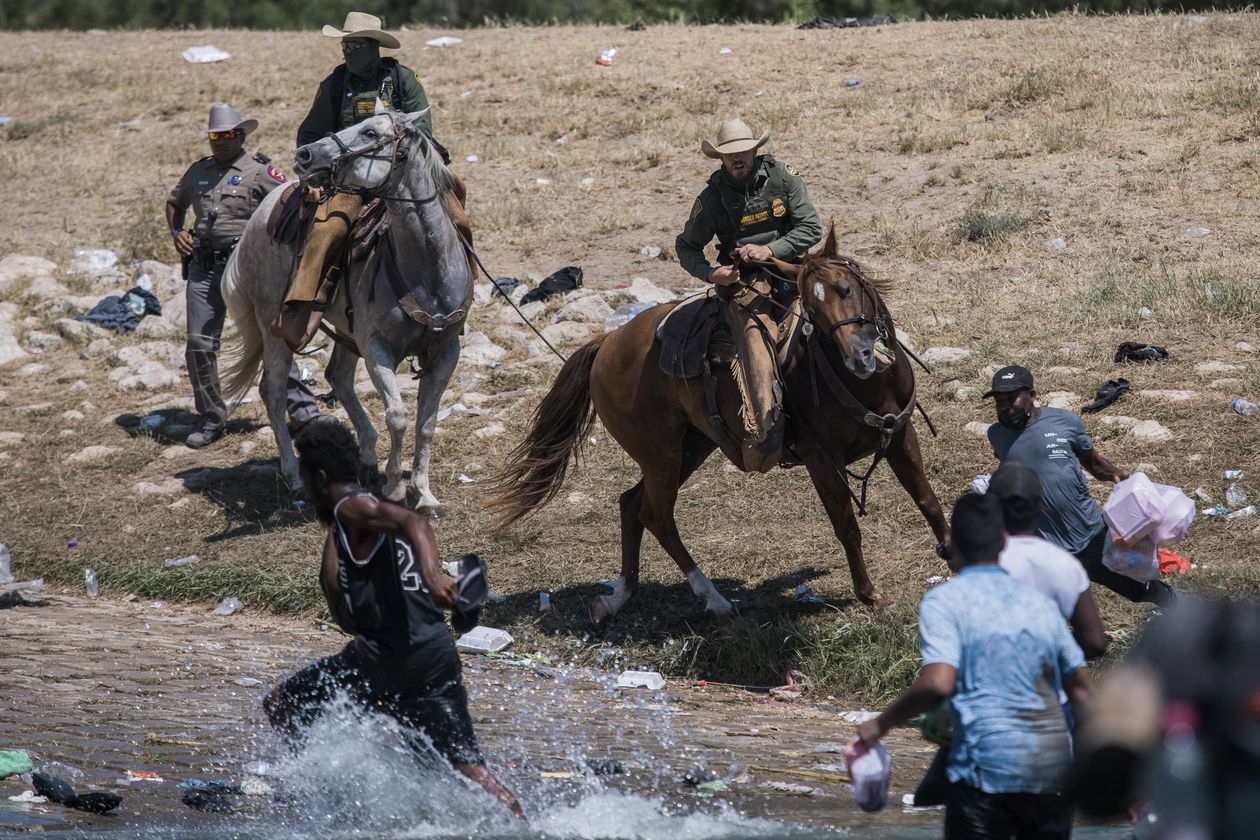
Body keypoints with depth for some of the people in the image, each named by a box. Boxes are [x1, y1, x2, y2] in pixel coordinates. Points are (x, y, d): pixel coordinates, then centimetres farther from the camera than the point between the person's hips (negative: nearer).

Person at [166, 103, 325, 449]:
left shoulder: (258, 170, -1)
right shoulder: (199, 171, 15)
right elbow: (175, 203, 32)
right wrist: (176, 232, 15)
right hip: (203, 269, 5)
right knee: (198, 345, 1)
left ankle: (302, 410, -4)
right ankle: (212, 420, 13)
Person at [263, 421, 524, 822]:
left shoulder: (352, 508, 2)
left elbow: (414, 522, -21)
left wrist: (433, 574, -37)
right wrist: (332, 538, 30)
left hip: (392, 653, -9)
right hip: (439, 654, 9)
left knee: (281, 704, 4)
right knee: (469, 768, 4)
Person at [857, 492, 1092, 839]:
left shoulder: (944, 600, -2)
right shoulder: (1039, 602, 16)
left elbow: (937, 683, -16)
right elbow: (1081, 690, 18)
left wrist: (880, 725, -2)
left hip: (987, 769, -5)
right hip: (1054, 771, 5)